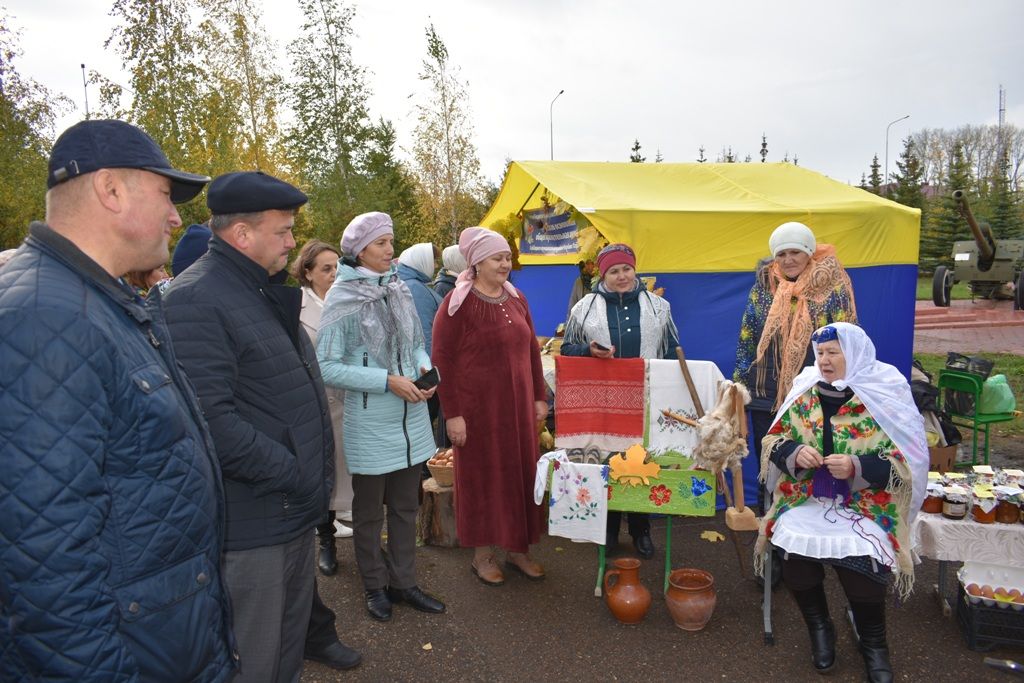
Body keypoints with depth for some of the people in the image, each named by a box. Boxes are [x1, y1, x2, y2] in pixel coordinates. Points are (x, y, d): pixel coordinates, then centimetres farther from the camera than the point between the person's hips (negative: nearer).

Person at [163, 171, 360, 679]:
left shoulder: (264, 291, 13)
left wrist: (316, 474, 12)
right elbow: (211, 420, -28)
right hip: (250, 527, -9)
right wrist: (296, 477, -20)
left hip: (296, 513, 9)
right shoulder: (196, 300, -18)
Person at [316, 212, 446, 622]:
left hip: (411, 418, 5)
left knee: (406, 507, 16)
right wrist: (388, 381, -20)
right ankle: (375, 586, 31)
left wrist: (424, 368, -7)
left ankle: (403, 582, 32)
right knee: (369, 510, 12)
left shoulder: (399, 290, 4)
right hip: (370, 423, -5)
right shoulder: (342, 300, -12)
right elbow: (327, 367, -15)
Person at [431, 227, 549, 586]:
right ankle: (482, 553, 24)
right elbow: (442, 360, -12)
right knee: (481, 476, 7)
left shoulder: (516, 298, 8)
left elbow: (532, 349, 14)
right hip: (477, 407, -5)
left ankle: (519, 548, 29)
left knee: (521, 472, 12)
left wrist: (539, 397, 11)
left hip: (518, 405, 6)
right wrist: (452, 413, -14)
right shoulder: (458, 302, -10)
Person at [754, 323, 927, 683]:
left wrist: (857, 467, -22)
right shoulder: (804, 393, 4)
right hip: (805, 500, 3)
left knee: (860, 563, -25)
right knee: (795, 556, -22)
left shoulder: (886, 398, -5)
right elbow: (774, 441, 8)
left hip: (865, 505, -2)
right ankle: (819, 628, 11)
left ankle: (873, 644, 9)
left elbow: (905, 462, -6)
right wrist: (795, 453, -14)